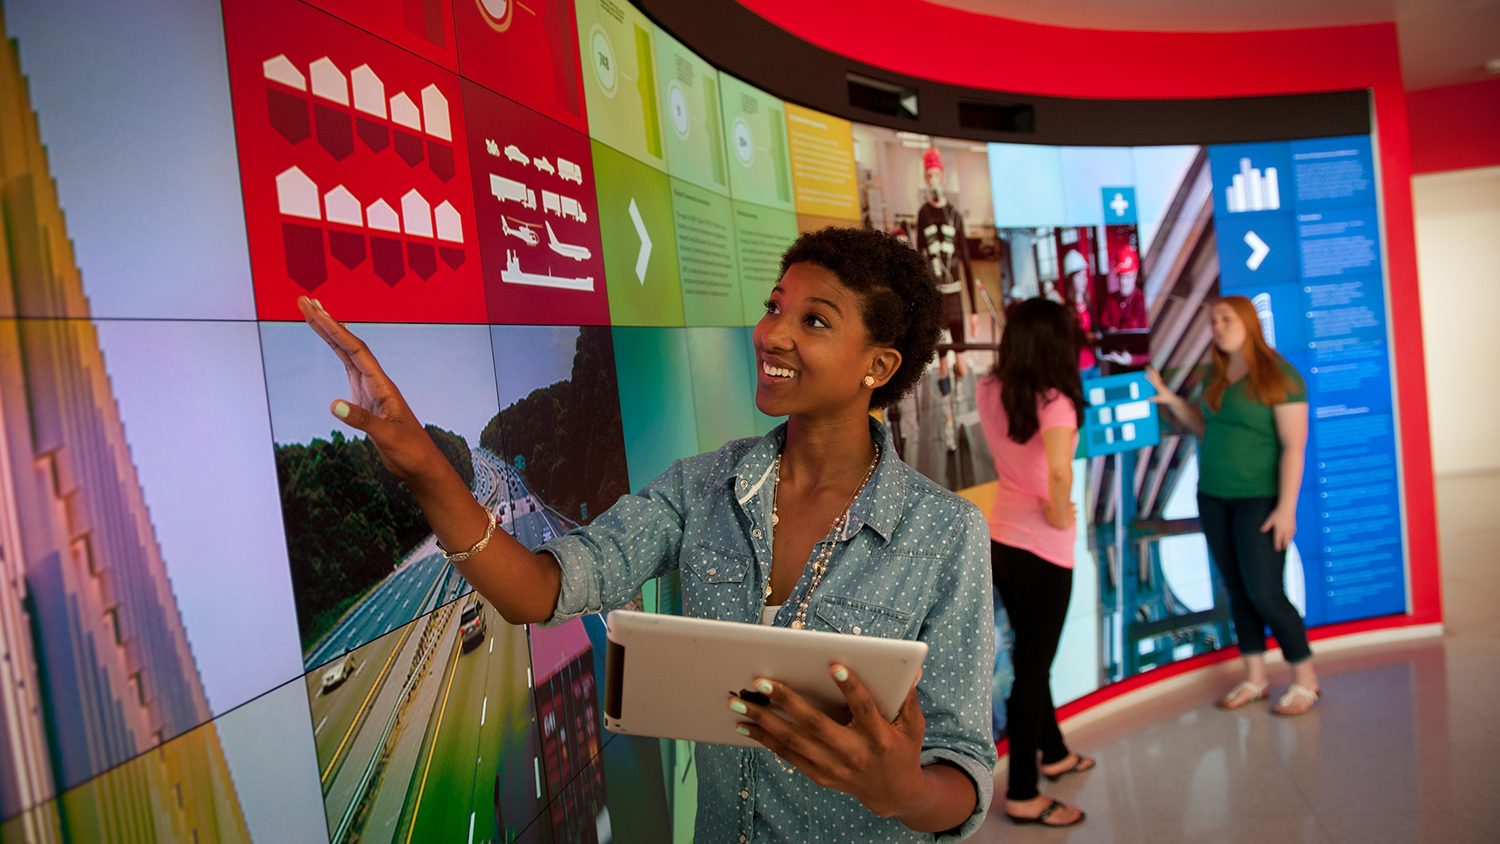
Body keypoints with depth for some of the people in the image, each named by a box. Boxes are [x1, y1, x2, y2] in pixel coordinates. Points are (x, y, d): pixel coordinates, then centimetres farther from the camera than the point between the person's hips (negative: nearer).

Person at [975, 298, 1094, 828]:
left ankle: (1054, 754, 43)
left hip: (1000, 540, 7)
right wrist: (1060, 514, -18)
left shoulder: (989, 390, -1)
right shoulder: (1055, 401, -21)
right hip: (1041, 549, -7)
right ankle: (1023, 795, 17)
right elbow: (1059, 471, -37)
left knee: (1029, 656, 23)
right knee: (1033, 667, 4)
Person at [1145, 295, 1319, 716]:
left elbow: (1294, 446, -14)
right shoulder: (1216, 376, 8)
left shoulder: (1279, 375, -11)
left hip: (1259, 499, -6)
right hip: (1213, 497, 6)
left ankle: (1306, 679, 13)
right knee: (1236, 590, 9)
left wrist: (1286, 507, -19)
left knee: (1265, 594, -5)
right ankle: (1255, 678, 20)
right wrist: (1170, 398, 3)